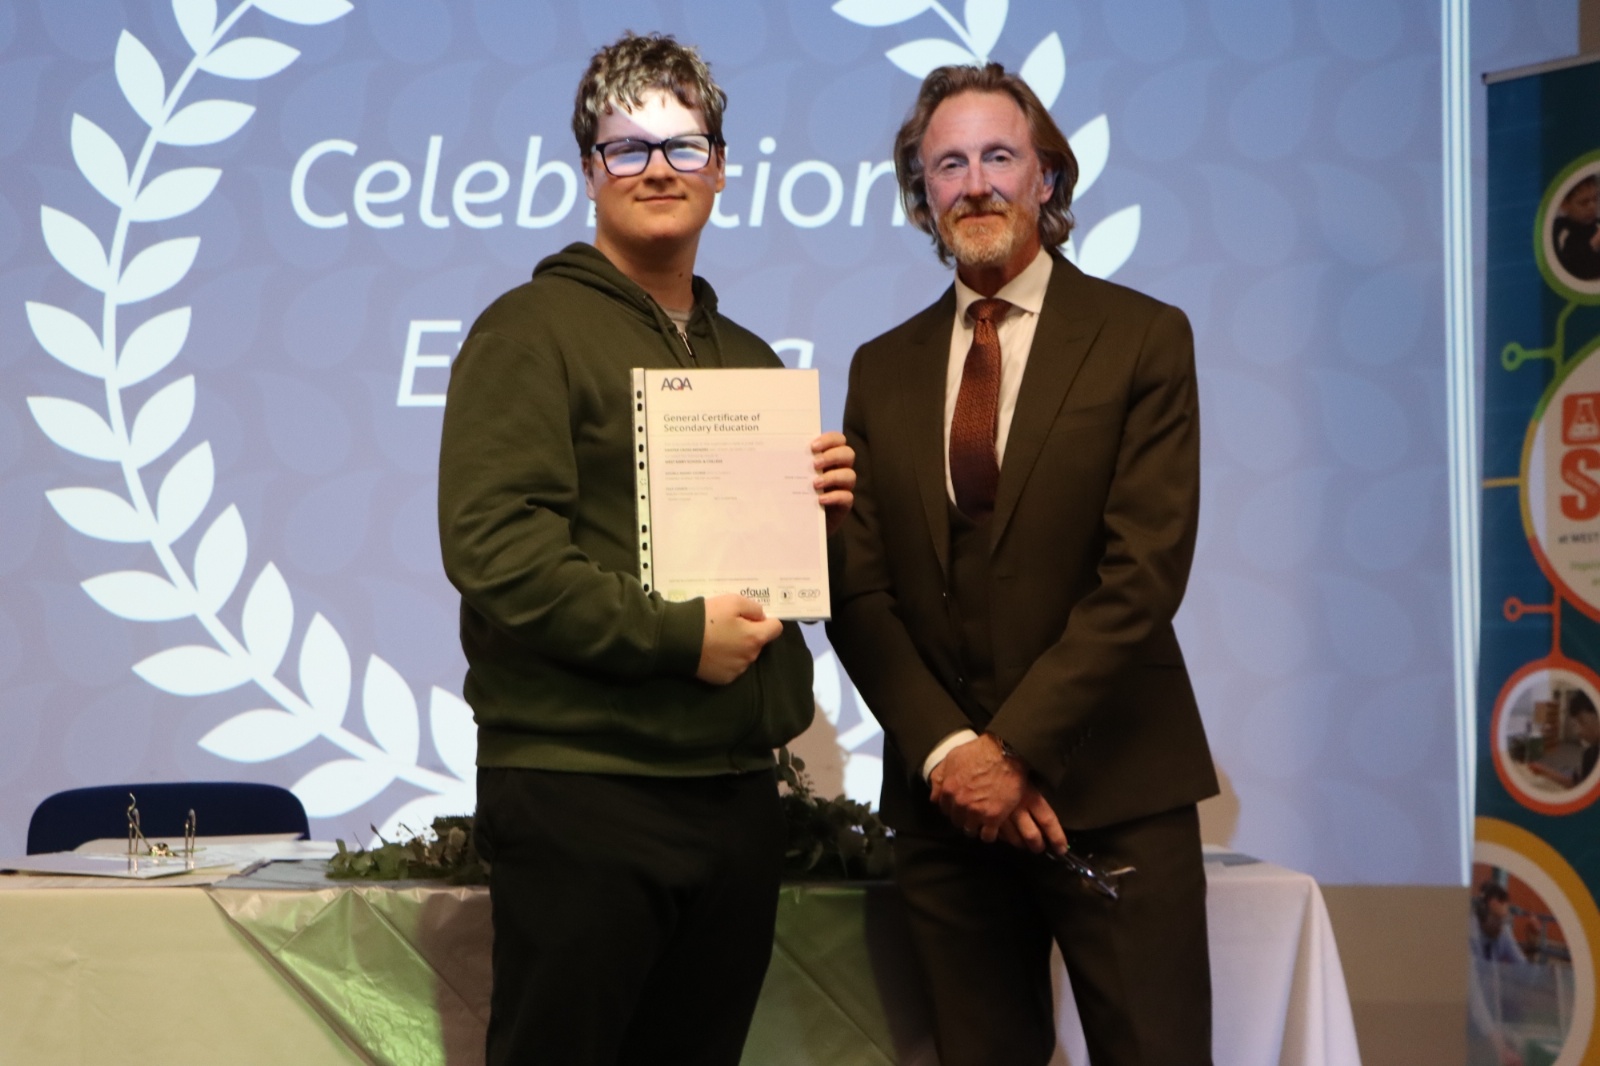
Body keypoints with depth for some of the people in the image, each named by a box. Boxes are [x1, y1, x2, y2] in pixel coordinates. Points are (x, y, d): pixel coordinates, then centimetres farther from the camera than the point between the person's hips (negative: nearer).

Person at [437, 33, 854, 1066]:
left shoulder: (748, 357, 20)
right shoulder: (531, 330, -3)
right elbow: (493, 546, -15)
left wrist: (824, 510, 4)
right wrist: (676, 634, -18)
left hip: (737, 788, 7)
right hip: (580, 787, -6)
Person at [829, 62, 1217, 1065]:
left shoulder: (1143, 338, 0)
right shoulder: (883, 369, 11)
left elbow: (1144, 571, -9)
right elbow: (860, 590, 6)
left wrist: (1015, 747, -13)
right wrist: (946, 751, -8)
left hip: (1113, 789, -3)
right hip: (945, 790, 3)